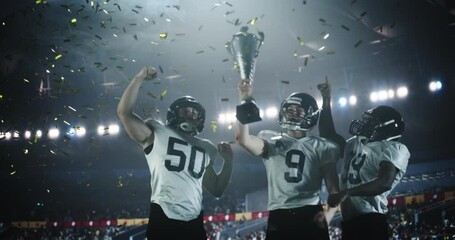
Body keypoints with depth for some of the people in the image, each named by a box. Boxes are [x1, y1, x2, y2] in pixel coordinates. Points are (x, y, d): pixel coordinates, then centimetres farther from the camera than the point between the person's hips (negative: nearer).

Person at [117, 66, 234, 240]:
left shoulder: (205, 148, 23)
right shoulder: (157, 134, 8)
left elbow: (216, 190, 27)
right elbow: (124, 112, -6)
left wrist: (228, 161, 16)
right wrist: (139, 78, -4)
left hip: (194, 223, 5)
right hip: (163, 220, -5)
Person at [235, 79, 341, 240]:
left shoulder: (321, 147, 11)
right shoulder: (271, 140, 11)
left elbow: (333, 187, 8)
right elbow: (243, 139, -9)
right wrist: (244, 100, -12)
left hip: (311, 214, 0)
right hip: (278, 217, 0)